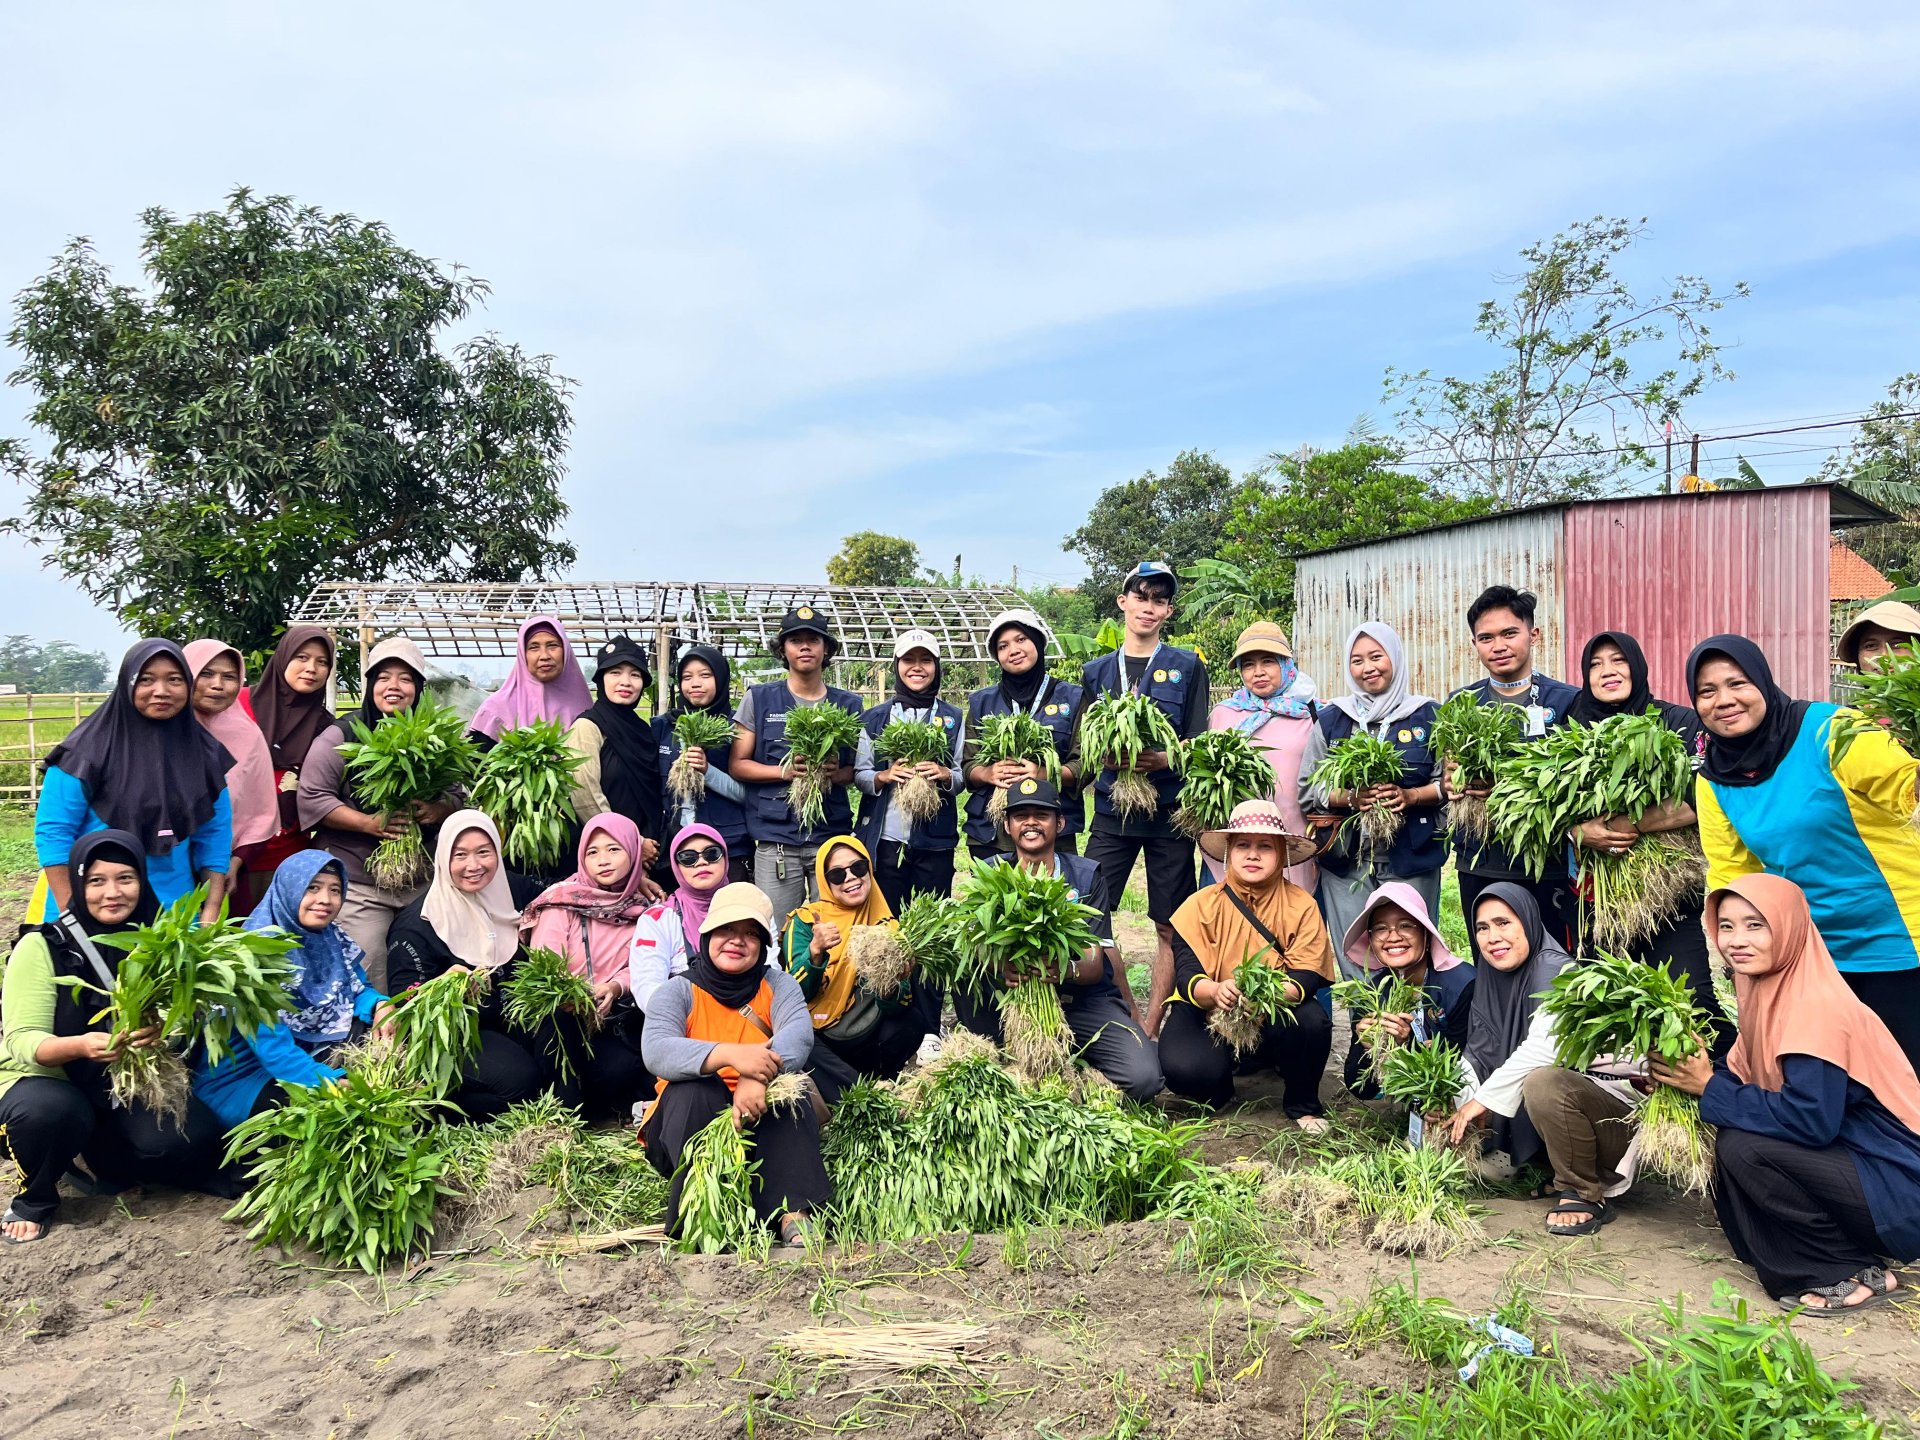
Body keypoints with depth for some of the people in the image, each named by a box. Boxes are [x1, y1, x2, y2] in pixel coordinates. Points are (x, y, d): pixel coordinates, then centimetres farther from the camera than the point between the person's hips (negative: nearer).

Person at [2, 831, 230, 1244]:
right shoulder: (42, 946, -13)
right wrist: (79, 1046, -39)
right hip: (48, 1077, -2)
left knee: (194, 1135, -23)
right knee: (50, 1113, -37)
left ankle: (105, 1159, 10)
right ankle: (35, 1197, -3)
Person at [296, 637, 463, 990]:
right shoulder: (342, 735, -1)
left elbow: (458, 795, 12)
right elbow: (311, 796, -6)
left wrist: (436, 811, -11)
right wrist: (369, 823, -17)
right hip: (360, 886, -3)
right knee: (367, 984, -3)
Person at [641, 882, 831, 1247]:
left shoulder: (778, 985, 5)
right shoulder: (679, 991, -1)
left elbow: (799, 1033, -18)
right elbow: (656, 1050, -23)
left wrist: (759, 1076, -40)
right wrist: (731, 1055, -42)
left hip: (761, 1122, 2)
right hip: (691, 1123, -1)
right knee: (694, 1087, -31)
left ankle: (792, 1216, -39)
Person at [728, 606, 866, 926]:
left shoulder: (848, 705, 11)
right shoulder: (759, 699, 6)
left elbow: (858, 768, 12)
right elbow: (737, 765, 4)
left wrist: (835, 774, -11)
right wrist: (786, 771, -12)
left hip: (832, 836, 1)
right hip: (775, 837, -1)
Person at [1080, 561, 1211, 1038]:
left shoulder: (1187, 667, 5)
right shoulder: (1096, 672, 12)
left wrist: (1163, 759, -19)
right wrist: (1107, 756, -10)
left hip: (1170, 812, -1)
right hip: (1112, 808, 2)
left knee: (1169, 928, 2)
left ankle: (1150, 1031, 12)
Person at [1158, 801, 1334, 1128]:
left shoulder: (1301, 905, -7)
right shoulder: (1202, 905, -8)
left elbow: (1308, 975, -17)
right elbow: (1186, 974, -17)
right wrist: (1215, 991, -41)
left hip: (1277, 1018, 1)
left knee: (1312, 1020, -33)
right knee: (1184, 1068, -31)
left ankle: (1304, 1105, -2)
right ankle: (1218, 1091, 9)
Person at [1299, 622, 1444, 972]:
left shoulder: (1427, 716, 6)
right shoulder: (1331, 719, 9)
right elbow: (1308, 788, 5)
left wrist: (1409, 796, -15)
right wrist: (1350, 798, -13)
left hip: (1412, 860, -1)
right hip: (1347, 861, 1)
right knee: (1352, 962, 2)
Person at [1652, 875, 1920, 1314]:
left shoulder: (1817, 1007, -22)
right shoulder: (1768, 993, 4)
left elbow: (1810, 1119, -28)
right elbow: (1745, 1080, 8)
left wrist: (1710, 1088, -20)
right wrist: (1692, 1074, -9)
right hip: (1846, 1160, 9)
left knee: (1743, 1147, -22)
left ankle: (1855, 1275, -5)